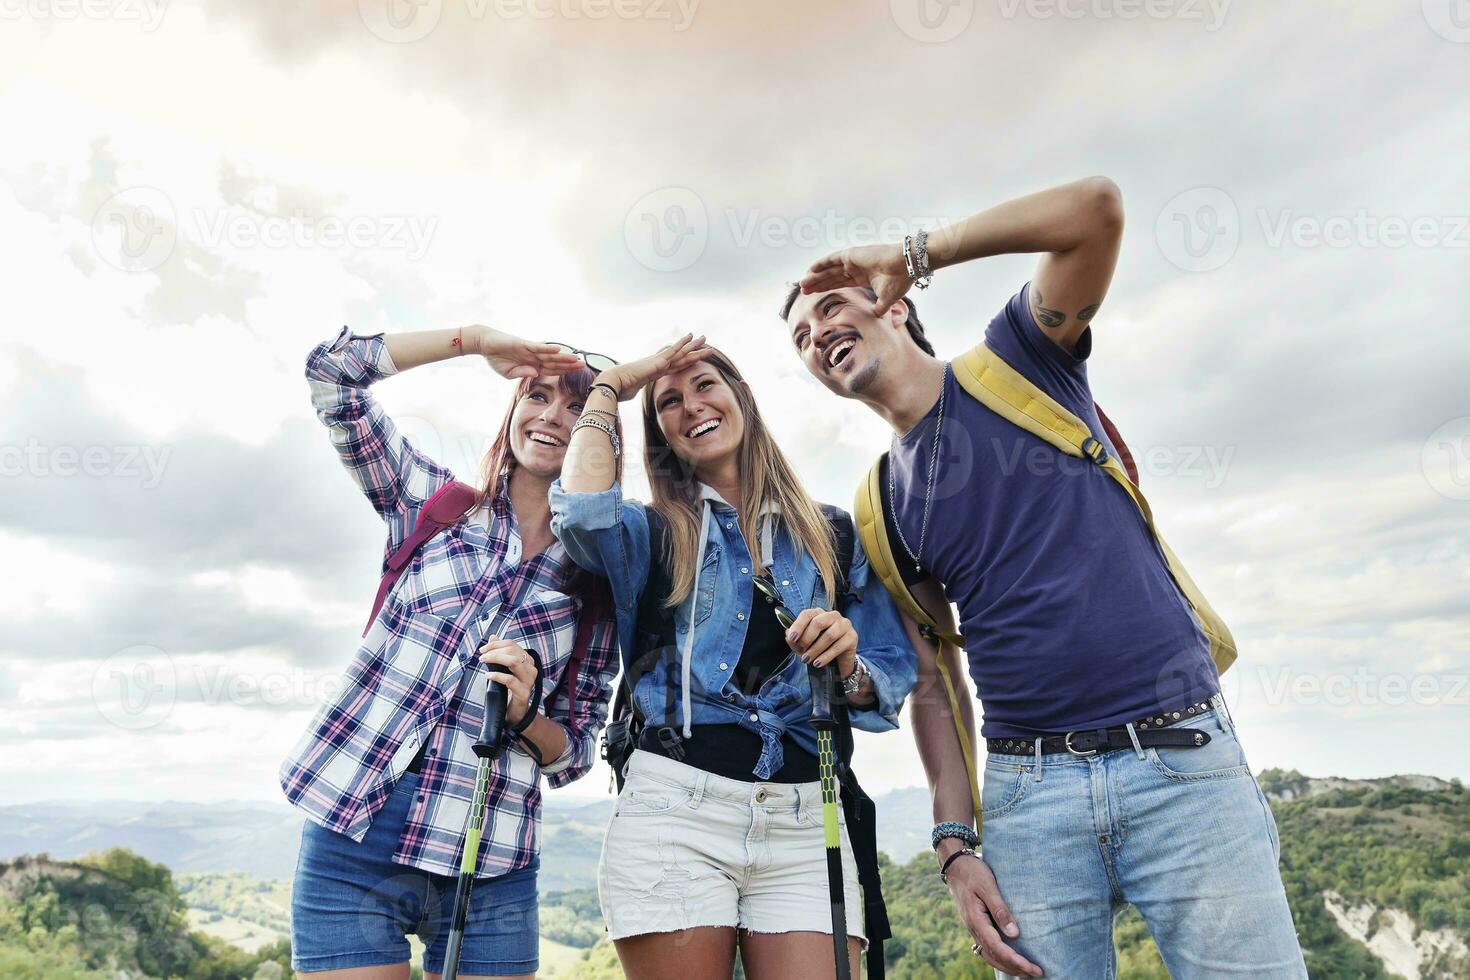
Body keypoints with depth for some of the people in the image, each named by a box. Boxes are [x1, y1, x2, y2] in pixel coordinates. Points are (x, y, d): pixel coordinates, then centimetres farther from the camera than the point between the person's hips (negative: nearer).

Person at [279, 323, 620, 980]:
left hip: (490, 868, 1)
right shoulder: (437, 502, 6)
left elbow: (575, 753, 8)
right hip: (353, 833, 0)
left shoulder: (599, 586, 6)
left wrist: (524, 714, -13)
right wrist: (479, 340, 0)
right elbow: (331, 373, -1)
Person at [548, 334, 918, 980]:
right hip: (675, 806, -1)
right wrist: (608, 389, 2)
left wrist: (848, 666, -13)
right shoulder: (654, 534, 9)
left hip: (807, 817, 2)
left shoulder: (834, 535, 12)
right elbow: (582, 512, -15)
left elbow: (894, 678, 11)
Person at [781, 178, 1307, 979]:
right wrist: (955, 840, 1)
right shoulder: (881, 508, 10)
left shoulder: (1017, 363, 4)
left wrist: (915, 252, -3)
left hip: (1185, 763, -2)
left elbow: (1097, 206, -11)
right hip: (1027, 791, 3)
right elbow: (933, 681, 10)